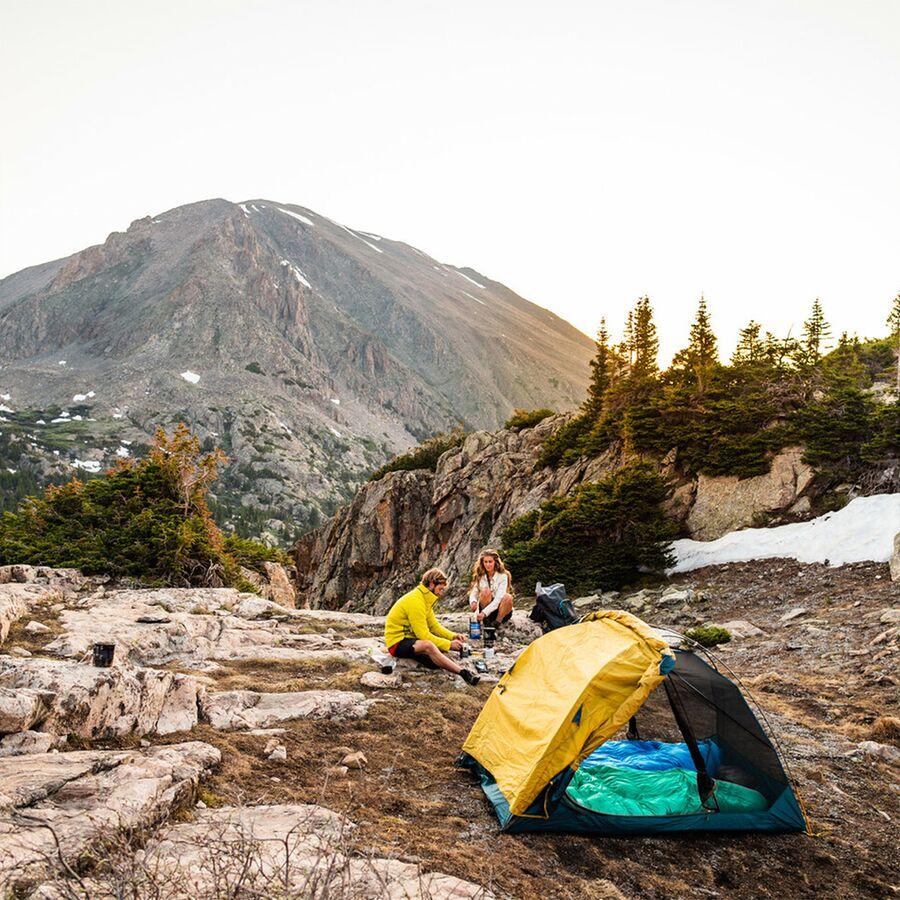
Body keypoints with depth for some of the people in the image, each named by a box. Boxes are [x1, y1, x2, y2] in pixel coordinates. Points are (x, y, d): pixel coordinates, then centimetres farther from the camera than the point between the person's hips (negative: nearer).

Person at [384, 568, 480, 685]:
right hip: (397, 642, -11)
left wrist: (454, 636, -3)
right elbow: (423, 635, -23)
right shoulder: (415, 601, -22)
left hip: (409, 638, 11)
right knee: (428, 645, -38)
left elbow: (434, 625, 13)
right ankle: (462, 672, -42)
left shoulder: (425, 599, 10)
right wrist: (449, 644, -19)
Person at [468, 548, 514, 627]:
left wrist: (484, 612, -38)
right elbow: (473, 593, -9)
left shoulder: (502, 576, -13)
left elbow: (498, 598, -24)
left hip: (501, 612, -1)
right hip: (484, 610, 2)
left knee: (508, 597, -32)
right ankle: (486, 621, -14)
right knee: (486, 591, -26)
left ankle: (497, 622, -15)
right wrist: (473, 601, -35)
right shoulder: (480, 576, -1)